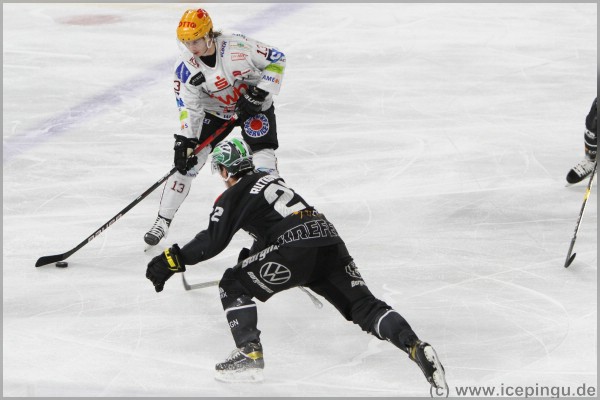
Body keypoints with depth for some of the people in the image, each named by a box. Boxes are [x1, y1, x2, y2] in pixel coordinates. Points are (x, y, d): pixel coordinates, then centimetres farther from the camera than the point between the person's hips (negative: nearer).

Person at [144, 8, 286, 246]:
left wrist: (260, 93, -23)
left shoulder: (237, 46, -28)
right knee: (187, 162, -7)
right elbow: (189, 107, -19)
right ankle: (162, 222, 1)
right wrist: (185, 141, -30)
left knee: (263, 158, -17)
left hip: (252, 106, -2)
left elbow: (276, 60, -17)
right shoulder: (186, 68, -21)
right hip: (214, 111, 2)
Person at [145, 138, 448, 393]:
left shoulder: (233, 196, 7)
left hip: (296, 249, -7)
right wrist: (253, 256, 56)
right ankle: (417, 348, -13)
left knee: (233, 286, 8)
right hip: (330, 241, 7)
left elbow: (212, 241, 1)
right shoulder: (269, 180, 30)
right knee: (364, 306, 7)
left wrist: (173, 260, 8)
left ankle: (249, 356, -2)